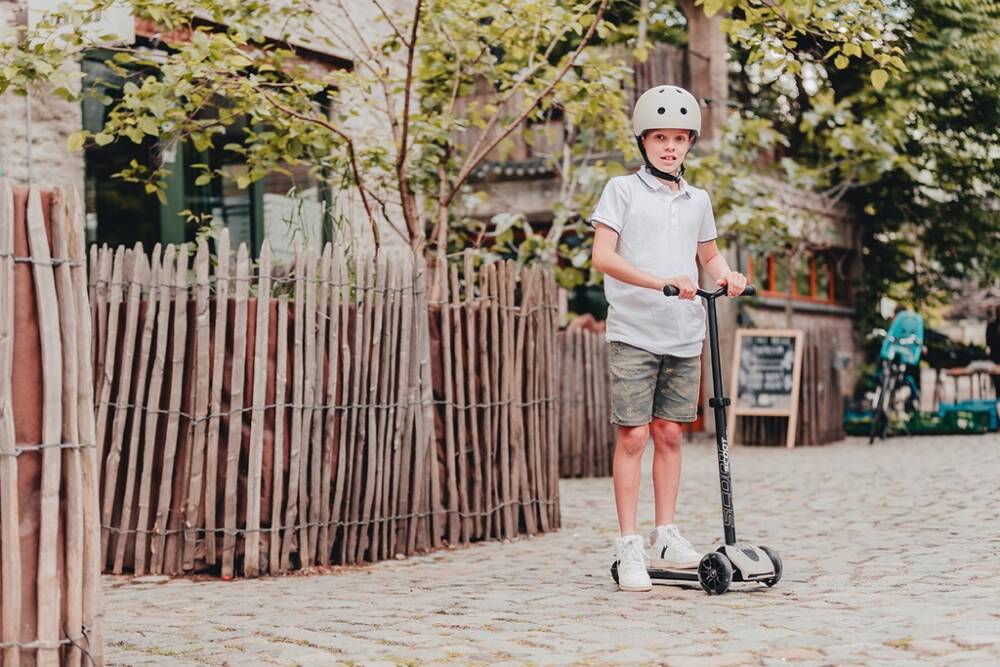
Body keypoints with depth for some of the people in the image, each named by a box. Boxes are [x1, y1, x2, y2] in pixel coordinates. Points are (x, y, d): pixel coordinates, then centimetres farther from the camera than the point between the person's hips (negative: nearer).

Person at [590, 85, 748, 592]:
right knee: (633, 435, -5)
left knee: (669, 433, 9)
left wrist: (726, 275, 4)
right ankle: (628, 546, 0)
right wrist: (659, 281, -24)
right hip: (633, 332, -5)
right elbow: (602, 255, -12)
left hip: (685, 336, 5)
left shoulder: (697, 200, 14)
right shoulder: (622, 190, -1)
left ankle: (666, 536, 18)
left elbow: (708, 255, 28)